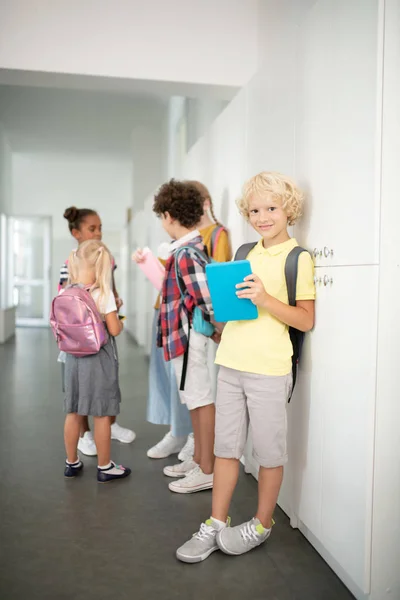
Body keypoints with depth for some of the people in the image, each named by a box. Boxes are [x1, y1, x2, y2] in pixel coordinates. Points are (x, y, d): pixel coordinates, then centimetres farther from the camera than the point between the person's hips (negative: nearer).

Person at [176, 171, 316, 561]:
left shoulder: (298, 258, -6)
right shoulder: (245, 254, 13)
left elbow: (306, 320, -10)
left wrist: (265, 299, -22)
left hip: (269, 369, -5)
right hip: (231, 364, 6)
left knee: (268, 451, 9)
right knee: (225, 446, 13)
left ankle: (262, 524, 29)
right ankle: (216, 524, 27)